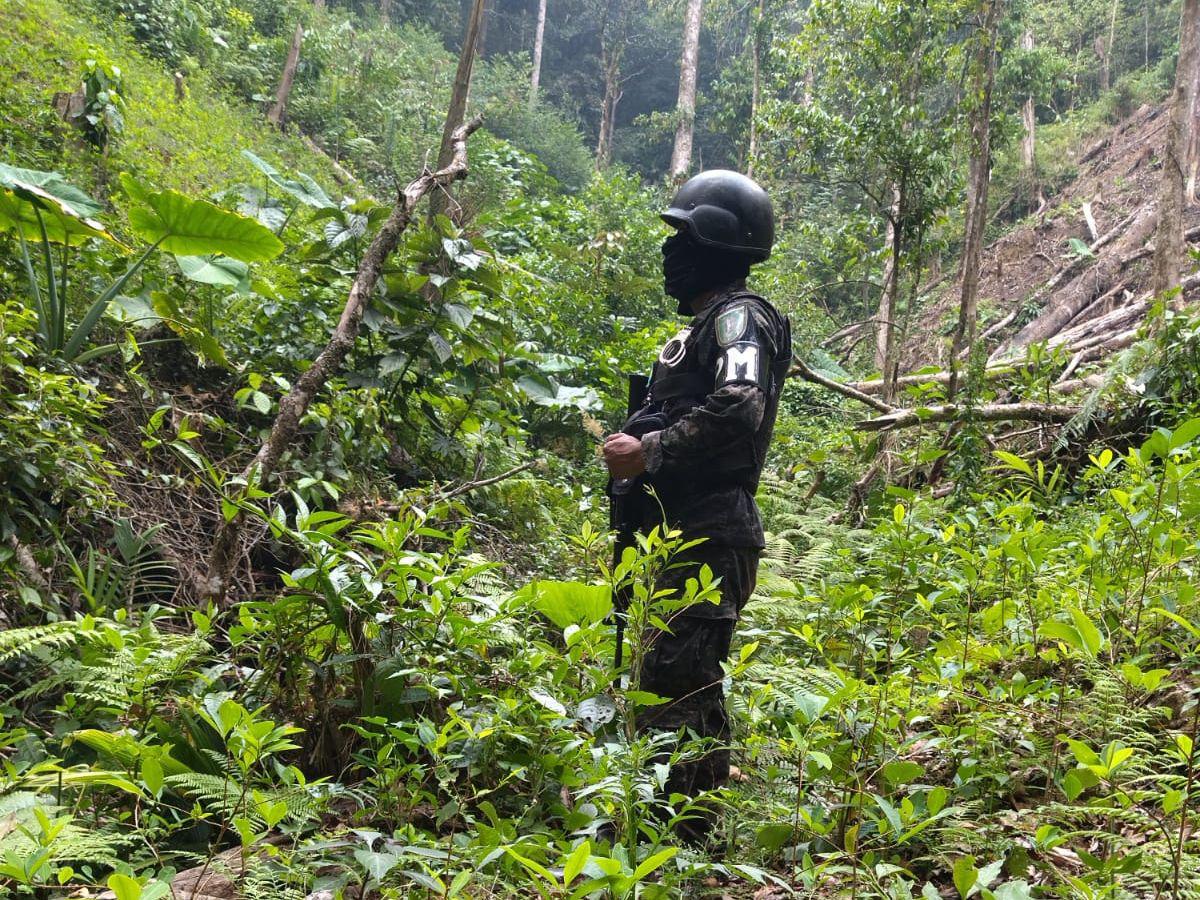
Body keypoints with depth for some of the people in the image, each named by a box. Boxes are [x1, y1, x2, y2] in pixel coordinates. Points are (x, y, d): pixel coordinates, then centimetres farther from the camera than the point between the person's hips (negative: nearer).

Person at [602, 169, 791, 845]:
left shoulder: (738, 318, -9)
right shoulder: (709, 322, 22)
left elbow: (737, 412, -27)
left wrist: (648, 453, -18)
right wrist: (637, 447, 7)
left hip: (708, 541, -11)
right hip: (683, 535, 11)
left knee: (678, 687, -11)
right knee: (683, 683, 15)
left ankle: (685, 841, -4)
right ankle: (681, 829, 25)